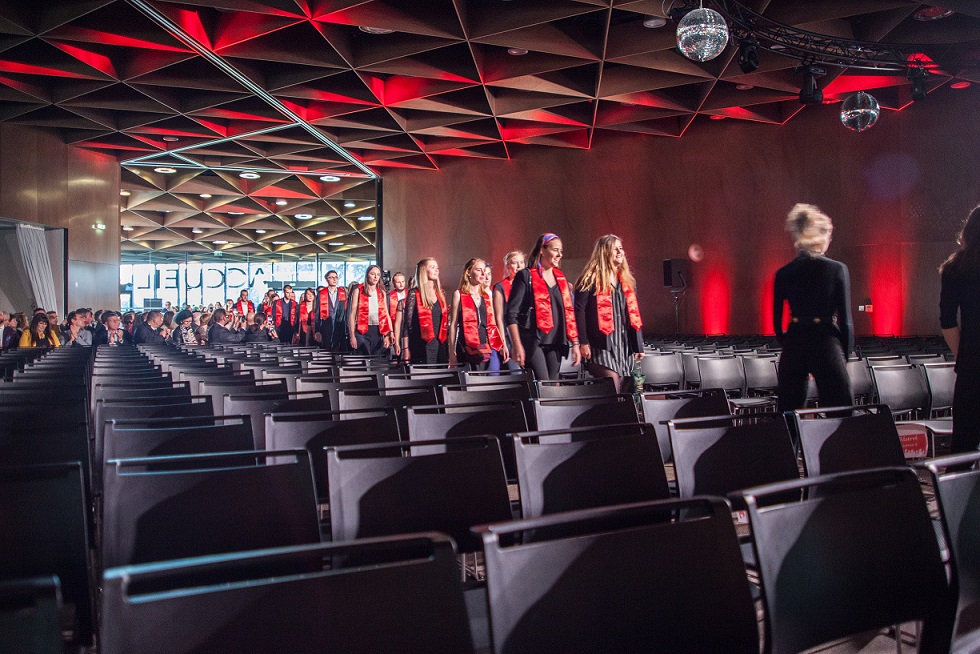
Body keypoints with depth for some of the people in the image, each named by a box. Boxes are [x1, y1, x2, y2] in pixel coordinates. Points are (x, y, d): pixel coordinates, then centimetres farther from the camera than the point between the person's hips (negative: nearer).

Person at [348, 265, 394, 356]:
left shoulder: (382, 292, 12)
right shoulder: (358, 291, 2)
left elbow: (386, 314, 10)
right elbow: (352, 314, -1)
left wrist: (388, 335, 0)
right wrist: (352, 336, -9)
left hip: (378, 331, 3)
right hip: (362, 331, -3)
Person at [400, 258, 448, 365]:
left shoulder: (441, 294, 13)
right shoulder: (414, 294, -3)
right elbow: (407, 323, -5)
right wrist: (406, 349, -9)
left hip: (440, 344, 5)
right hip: (422, 346, -5)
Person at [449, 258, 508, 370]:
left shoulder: (488, 294, 15)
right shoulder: (459, 294, 4)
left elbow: (493, 321, 15)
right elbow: (453, 324, 2)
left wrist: (503, 344, 5)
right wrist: (452, 352, -3)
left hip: (490, 345, 3)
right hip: (469, 349, -3)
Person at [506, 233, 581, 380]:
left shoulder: (560, 277, 15)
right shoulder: (526, 276, -2)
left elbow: (569, 312, 18)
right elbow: (512, 313, -7)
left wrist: (575, 343, 11)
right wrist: (517, 345, -15)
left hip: (555, 342, 6)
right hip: (533, 341, -6)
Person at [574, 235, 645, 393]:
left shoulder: (627, 280, 18)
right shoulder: (590, 279, -3)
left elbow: (635, 315, 20)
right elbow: (579, 310, -9)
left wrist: (638, 346, 16)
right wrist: (583, 342, -16)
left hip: (625, 345, 7)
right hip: (601, 346, -7)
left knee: (626, 390, 7)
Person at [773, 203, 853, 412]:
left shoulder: (783, 273, 4)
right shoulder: (837, 269, -2)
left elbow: (777, 322, 6)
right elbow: (845, 319, -3)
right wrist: (845, 355, 6)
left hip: (793, 345, 3)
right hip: (826, 343, -3)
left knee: (788, 414, 10)